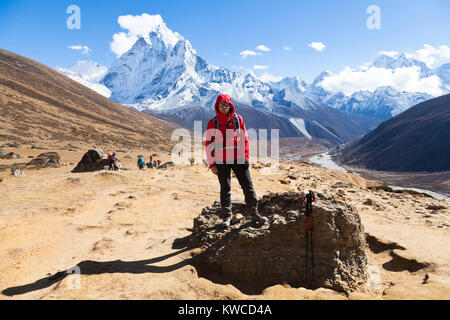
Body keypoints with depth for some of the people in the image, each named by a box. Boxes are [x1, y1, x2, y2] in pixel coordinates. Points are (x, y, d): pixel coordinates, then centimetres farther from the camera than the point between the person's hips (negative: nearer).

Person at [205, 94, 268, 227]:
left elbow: (245, 139, 9)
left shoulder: (238, 119, 4)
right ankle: (228, 215, 22)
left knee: (248, 185, 1)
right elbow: (209, 145, 4)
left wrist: (245, 157, 3)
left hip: (238, 159, 1)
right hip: (221, 161, 0)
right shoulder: (212, 123, 2)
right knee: (225, 188, 8)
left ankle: (254, 213, 13)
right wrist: (212, 164, 0)